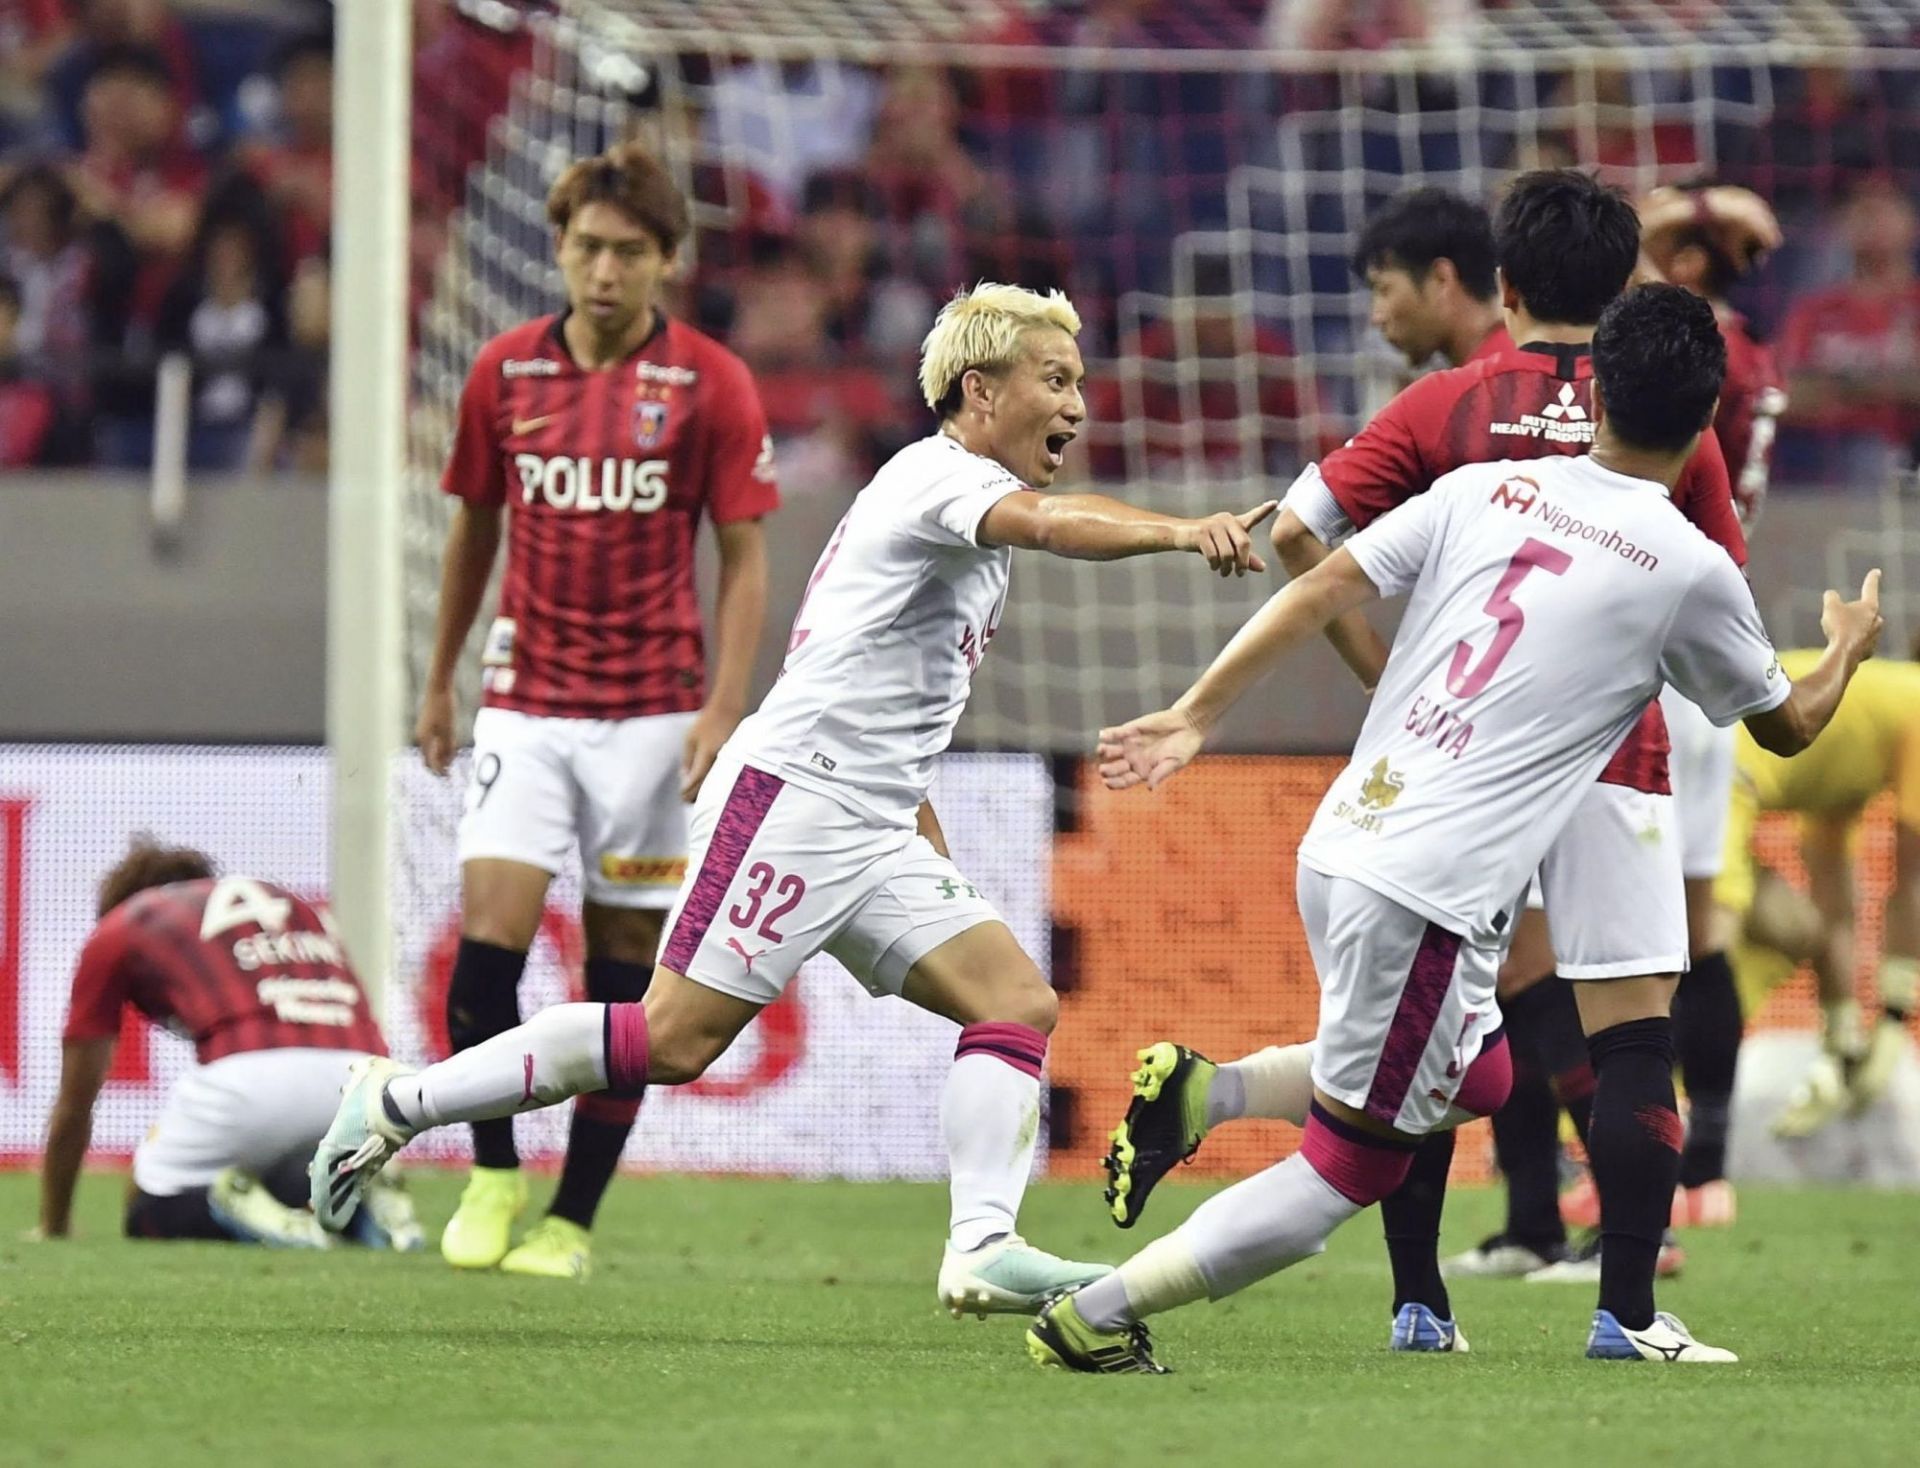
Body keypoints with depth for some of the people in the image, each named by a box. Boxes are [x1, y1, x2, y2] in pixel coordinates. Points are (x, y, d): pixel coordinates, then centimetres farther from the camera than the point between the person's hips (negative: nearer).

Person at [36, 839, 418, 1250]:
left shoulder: (118, 928, 25)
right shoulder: (293, 906, 37)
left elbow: (73, 1109, 31)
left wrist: (54, 1229, 44)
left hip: (252, 1075, -4)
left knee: (150, 1215, 18)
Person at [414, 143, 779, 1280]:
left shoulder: (711, 384, -4)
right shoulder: (506, 371, 4)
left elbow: (746, 557, -2)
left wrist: (725, 704, -12)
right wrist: (441, 681, 18)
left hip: (652, 708, -2)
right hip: (526, 703, 2)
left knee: (627, 963, 1)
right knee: (490, 930, -13)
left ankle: (574, 1218, 9)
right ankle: (494, 1173, 6)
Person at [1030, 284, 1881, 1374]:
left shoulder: (1484, 490, 8)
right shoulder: (1692, 569, -3)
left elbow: (1319, 593, 3)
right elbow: (1786, 725, 14)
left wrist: (1195, 717, 9)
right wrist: (1849, 647, 35)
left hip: (1341, 845, 7)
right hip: (1431, 898, -7)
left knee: (1478, 1080, 27)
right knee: (1352, 1168, 4)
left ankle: (1201, 1090, 14)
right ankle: (1094, 1318, -1)